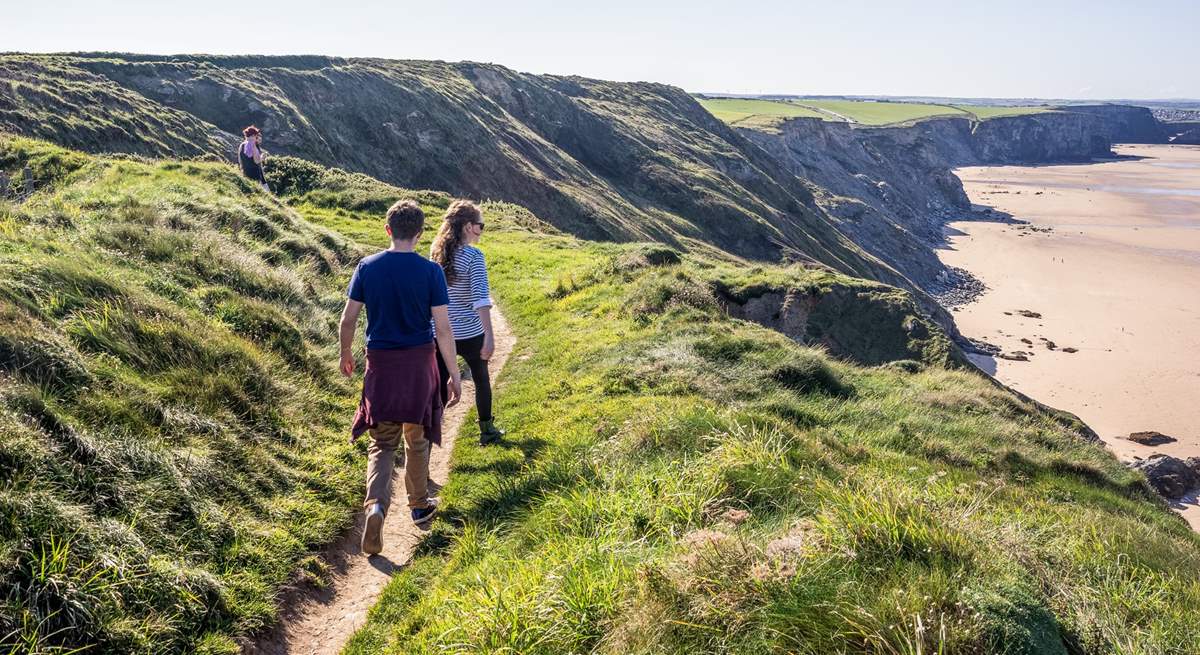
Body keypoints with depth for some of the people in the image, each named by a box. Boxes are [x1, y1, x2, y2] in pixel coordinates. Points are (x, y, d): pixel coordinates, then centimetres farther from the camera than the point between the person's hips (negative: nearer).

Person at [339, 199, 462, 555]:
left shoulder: (367, 267, -3)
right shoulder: (430, 271, -9)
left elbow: (348, 319, 2)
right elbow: (443, 328, -10)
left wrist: (346, 354, 19)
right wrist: (454, 374, -3)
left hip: (381, 364, 1)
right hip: (419, 363, -1)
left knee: (382, 443, 9)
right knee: (417, 438, 18)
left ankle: (376, 504, -14)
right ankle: (419, 505, 32)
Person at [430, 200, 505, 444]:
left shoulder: (436, 253, 2)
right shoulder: (473, 256, -16)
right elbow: (481, 298, -24)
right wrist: (490, 336, -26)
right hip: (470, 334, -4)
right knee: (482, 380, 18)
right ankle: (487, 431, 33)